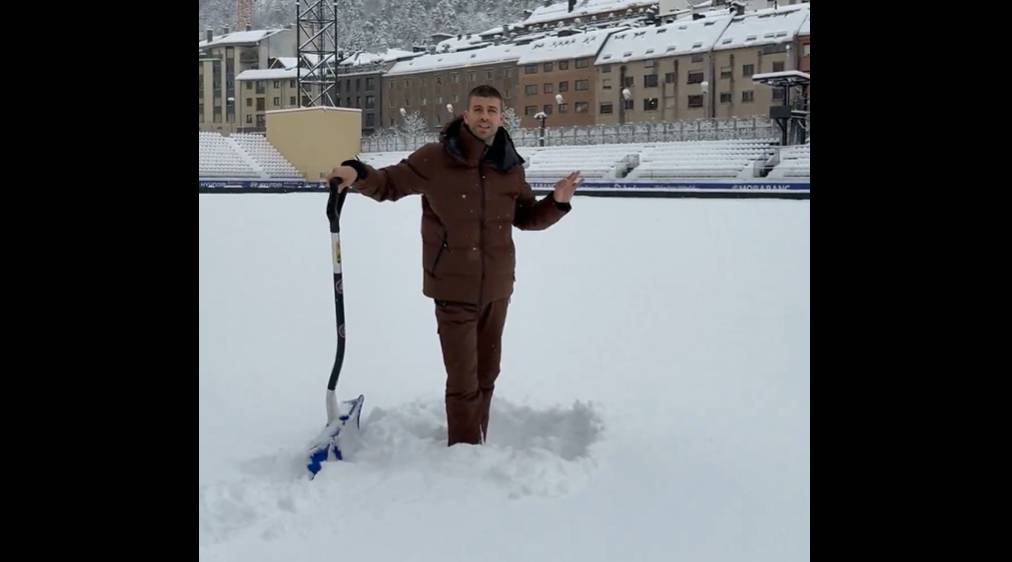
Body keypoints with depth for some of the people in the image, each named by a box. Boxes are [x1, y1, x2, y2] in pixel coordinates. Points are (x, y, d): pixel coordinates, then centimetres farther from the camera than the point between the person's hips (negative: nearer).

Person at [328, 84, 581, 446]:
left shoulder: (510, 166, 0)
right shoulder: (434, 158, -12)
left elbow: (527, 217, 11)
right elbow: (390, 184, -1)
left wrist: (557, 202, -8)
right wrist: (358, 174, -20)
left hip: (497, 288, 5)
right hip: (454, 289, -5)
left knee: (486, 374, 19)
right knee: (464, 380, -4)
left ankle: (477, 446, 36)